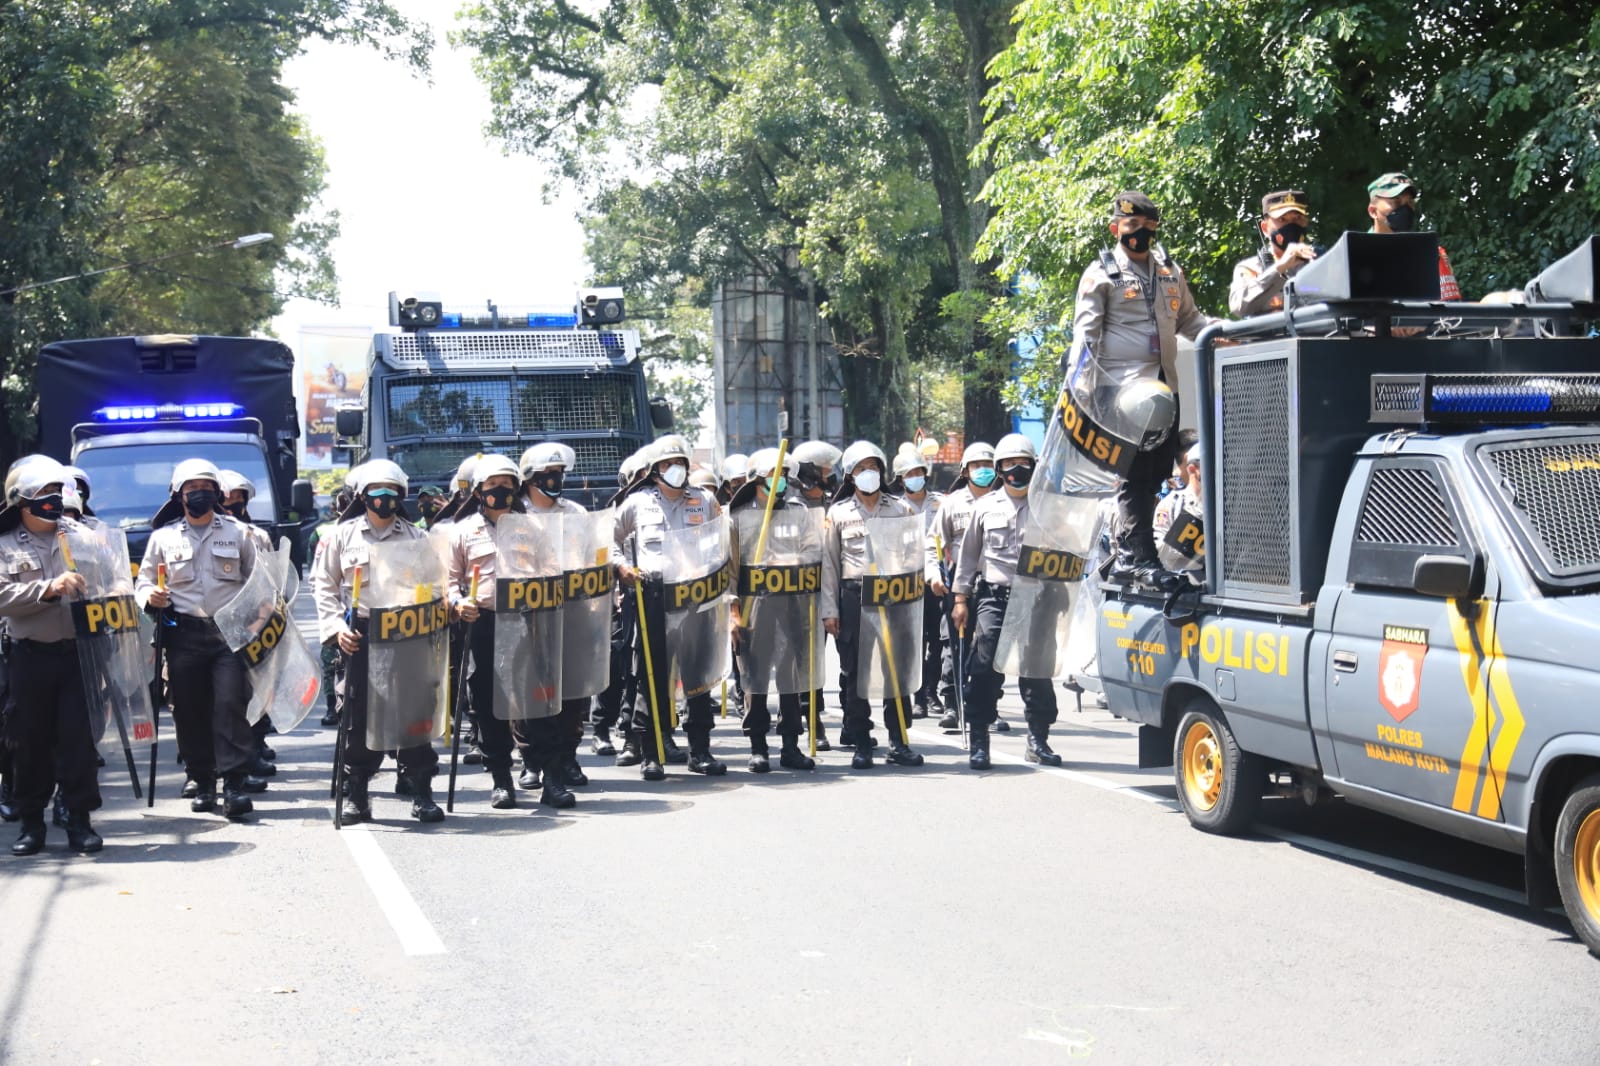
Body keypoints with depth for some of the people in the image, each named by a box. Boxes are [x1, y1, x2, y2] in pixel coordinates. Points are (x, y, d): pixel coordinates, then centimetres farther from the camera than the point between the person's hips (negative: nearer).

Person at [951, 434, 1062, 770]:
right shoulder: (986, 507, 9)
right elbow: (968, 554, 13)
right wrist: (961, 598, 8)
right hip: (992, 595, 0)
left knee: (1037, 670, 4)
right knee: (985, 670, -6)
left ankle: (1038, 740, 15)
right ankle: (978, 742, -1)